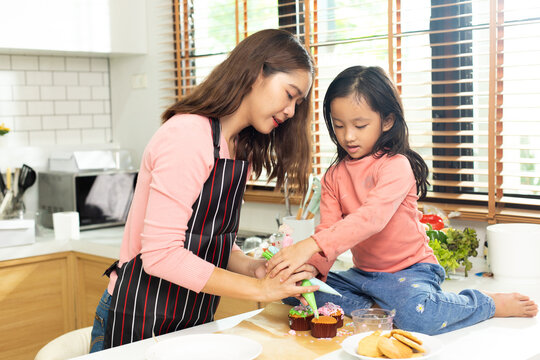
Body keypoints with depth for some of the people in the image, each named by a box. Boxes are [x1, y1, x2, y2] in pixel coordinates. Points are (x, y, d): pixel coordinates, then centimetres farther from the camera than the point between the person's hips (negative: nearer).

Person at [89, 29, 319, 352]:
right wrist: (258, 289, -22)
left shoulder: (239, 149, 8)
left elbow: (211, 239, 8)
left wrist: (249, 266, -12)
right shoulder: (188, 134, -21)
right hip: (140, 323, -8)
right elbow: (160, 253, -26)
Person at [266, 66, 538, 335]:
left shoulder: (396, 165, -17)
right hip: (363, 273, 6)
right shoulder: (335, 175, 4)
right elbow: (328, 229, -4)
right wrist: (312, 265, -27)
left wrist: (310, 245, -42)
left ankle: (492, 304, -6)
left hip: (409, 270, -6)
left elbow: (372, 216, -32)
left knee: (416, 313, -36)